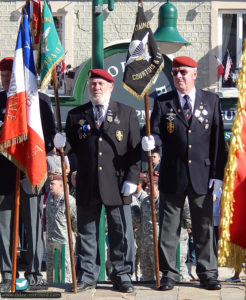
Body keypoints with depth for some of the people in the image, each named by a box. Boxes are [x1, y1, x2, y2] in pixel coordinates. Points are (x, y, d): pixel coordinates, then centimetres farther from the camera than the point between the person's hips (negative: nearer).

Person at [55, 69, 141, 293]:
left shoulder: (127, 113, 6)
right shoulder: (76, 115, 11)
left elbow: (135, 149, 2)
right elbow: (71, 146, 11)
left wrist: (132, 179, -6)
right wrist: (61, 144, -12)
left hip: (117, 184, -2)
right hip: (86, 186, 2)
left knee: (121, 232, 2)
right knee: (86, 232, 8)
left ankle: (122, 276, 12)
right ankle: (87, 275, 17)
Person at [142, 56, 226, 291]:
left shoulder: (211, 101, 6)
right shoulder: (163, 102, 5)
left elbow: (217, 139, 4)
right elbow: (157, 133, 1)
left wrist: (217, 174, -1)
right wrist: (150, 141, -25)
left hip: (202, 175, 0)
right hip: (172, 175, 0)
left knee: (204, 227, 6)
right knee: (169, 227, 5)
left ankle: (207, 273, 15)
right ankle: (168, 273, 14)